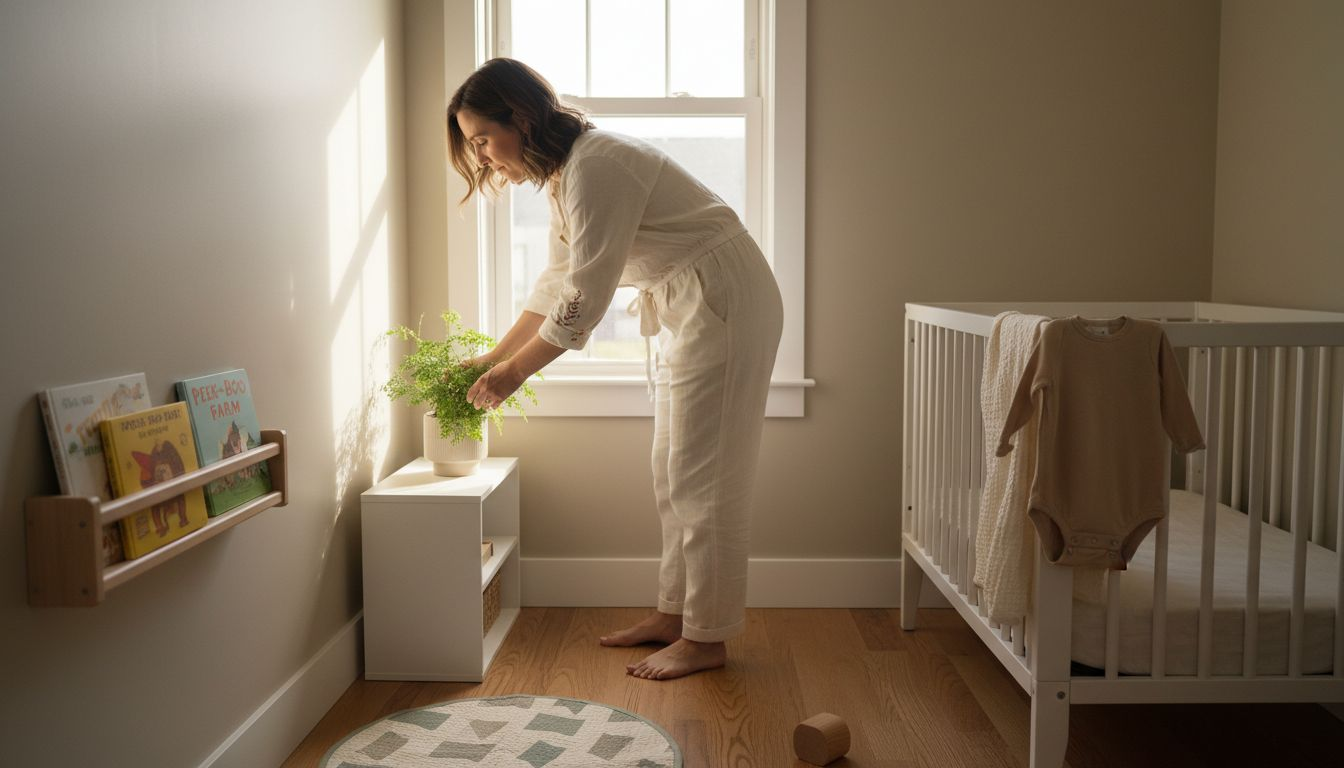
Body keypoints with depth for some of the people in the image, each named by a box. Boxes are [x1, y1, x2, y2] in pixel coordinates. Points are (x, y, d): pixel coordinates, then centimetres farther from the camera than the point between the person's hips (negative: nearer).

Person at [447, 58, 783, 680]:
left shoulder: (597, 168, -23)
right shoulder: (564, 174, 8)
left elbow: (583, 303, -24)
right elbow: (556, 283, 16)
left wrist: (513, 373, -14)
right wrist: (493, 356, 14)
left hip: (725, 304, -10)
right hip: (685, 311, 10)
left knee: (702, 479, -5)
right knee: (672, 475, 13)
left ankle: (707, 637, 6)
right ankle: (674, 612, 23)